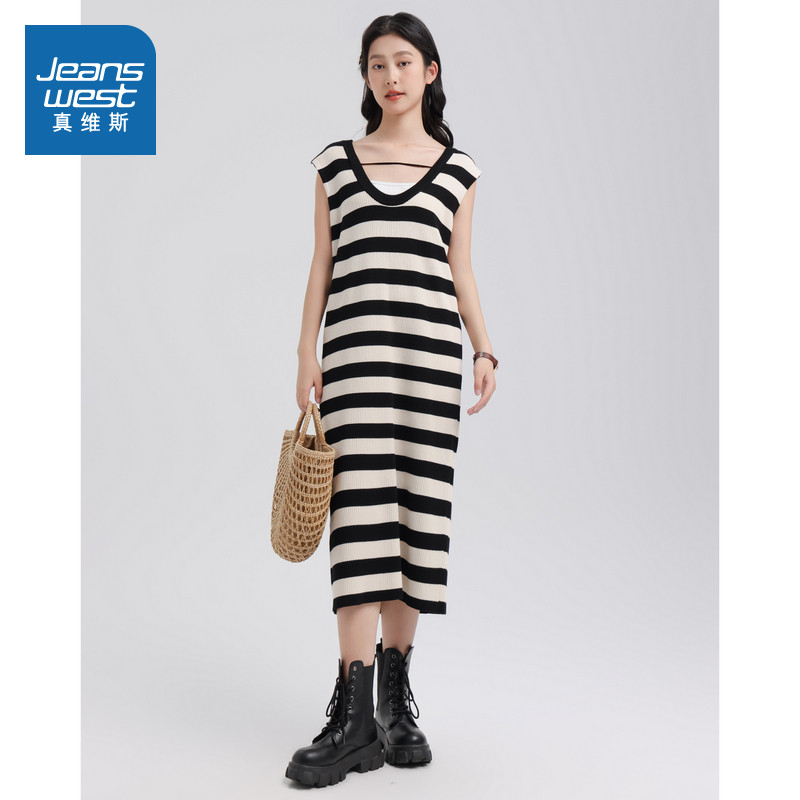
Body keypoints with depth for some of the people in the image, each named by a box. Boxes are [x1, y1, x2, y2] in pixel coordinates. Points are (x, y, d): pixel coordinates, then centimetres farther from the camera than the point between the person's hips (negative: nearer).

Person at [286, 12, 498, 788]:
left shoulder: (456, 168, 14)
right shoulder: (336, 162, 13)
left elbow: (460, 271, 14)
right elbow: (321, 265, 12)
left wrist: (484, 349, 2)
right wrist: (306, 353, 3)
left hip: (432, 346, 1)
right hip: (356, 346, -1)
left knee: (418, 510, 1)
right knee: (362, 509, -10)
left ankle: (396, 694, 13)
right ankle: (355, 712, -8)